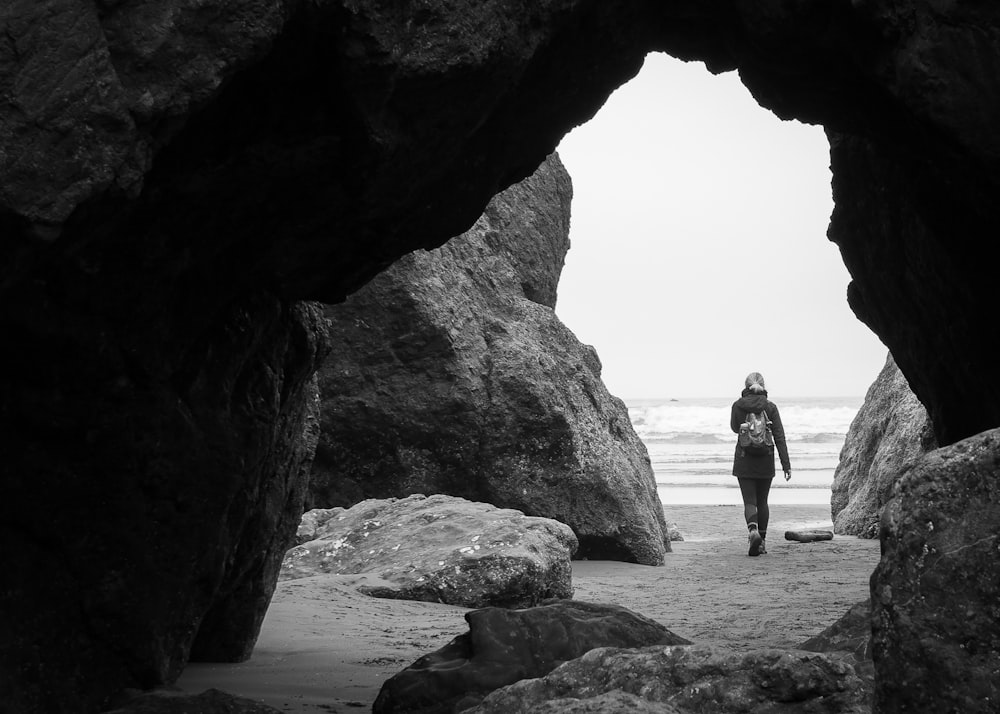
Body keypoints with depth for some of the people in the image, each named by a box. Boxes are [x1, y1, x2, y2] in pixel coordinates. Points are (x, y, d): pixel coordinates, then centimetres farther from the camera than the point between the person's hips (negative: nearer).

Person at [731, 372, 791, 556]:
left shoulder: (738, 405, -5)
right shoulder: (770, 407, -5)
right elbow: (779, 437, -7)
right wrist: (786, 465, -7)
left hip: (744, 460, -1)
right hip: (765, 460, 1)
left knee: (749, 502, -1)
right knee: (762, 502, 15)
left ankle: (753, 530, -28)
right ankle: (762, 541, 18)